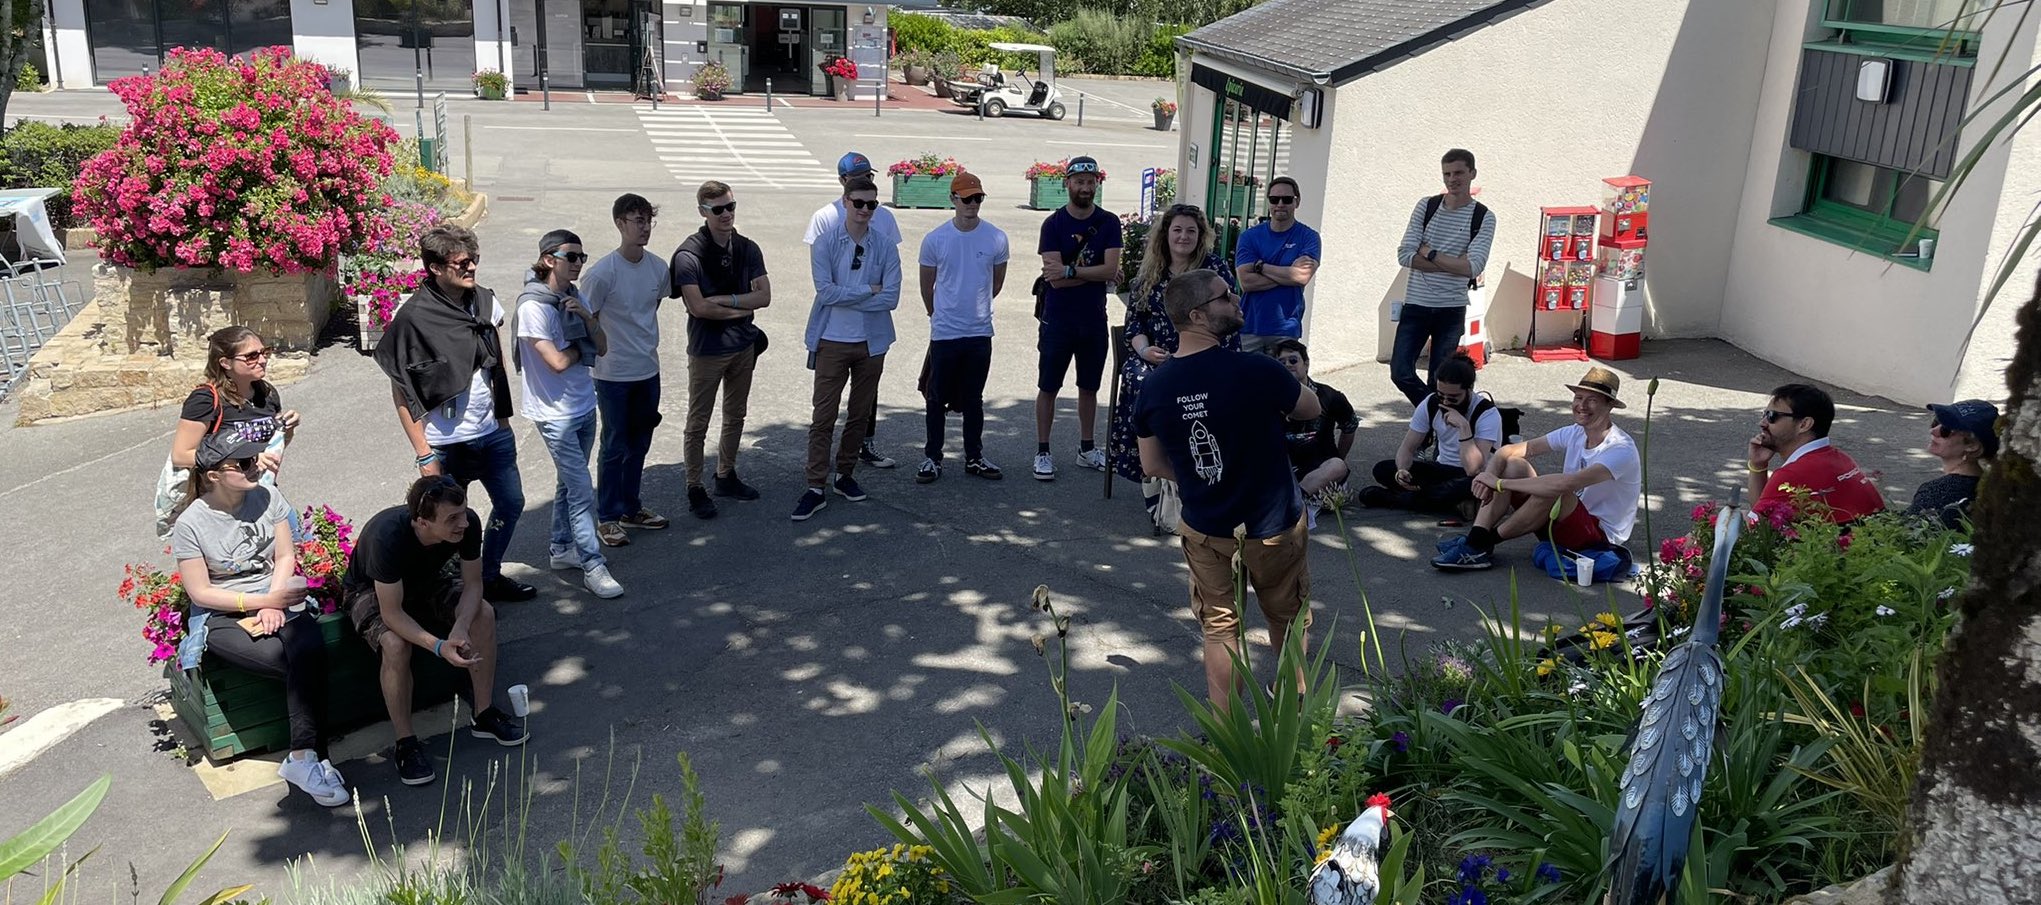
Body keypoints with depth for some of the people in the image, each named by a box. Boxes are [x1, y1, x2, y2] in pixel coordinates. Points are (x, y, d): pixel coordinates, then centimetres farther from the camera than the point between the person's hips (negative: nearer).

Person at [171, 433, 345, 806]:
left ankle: (304, 757, -28)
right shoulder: (191, 524, -9)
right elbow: (200, 592, -8)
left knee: (310, 651, -30)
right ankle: (308, 756, -19)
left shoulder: (267, 498, 1)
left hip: (276, 601, 3)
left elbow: (285, 557, 5)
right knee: (300, 664, -29)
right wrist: (263, 602, -16)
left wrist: (274, 604, -11)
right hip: (222, 616, -3)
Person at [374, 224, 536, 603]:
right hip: (447, 443, -6)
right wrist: (424, 455, -14)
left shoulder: (485, 301, 0)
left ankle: (489, 577, 36)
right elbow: (401, 392, -13)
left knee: (511, 504, 16)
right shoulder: (414, 318, -17)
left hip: (492, 432, 6)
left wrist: (503, 419, 12)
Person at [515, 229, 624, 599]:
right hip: (555, 413, -7)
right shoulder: (533, 306, -17)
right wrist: (583, 346, -4)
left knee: (568, 482, 18)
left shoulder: (575, 298, 6)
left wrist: (588, 319, -13)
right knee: (582, 490, -7)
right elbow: (558, 362, -22)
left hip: (584, 405, 7)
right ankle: (592, 566, -2)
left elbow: (602, 348, 4)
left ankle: (563, 548, 31)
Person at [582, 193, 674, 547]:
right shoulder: (603, 273, -18)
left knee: (639, 444, 17)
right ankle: (607, 518, 16)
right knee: (615, 447, 3)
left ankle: (631, 509, 32)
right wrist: (598, 355, -7)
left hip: (648, 370, 6)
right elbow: (585, 322, -11)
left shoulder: (658, 268, -1)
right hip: (613, 375, -6)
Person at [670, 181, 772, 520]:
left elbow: (764, 296, -6)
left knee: (735, 416, 18)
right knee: (698, 423, 3)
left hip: (743, 346, 6)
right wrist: (741, 308, -12)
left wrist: (724, 299, -17)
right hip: (707, 349, -6)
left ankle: (726, 477, 33)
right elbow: (698, 307, -23)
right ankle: (694, 489, 13)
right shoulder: (689, 255, -16)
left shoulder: (748, 249, 1)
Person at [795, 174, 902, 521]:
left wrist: (846, 298, -13)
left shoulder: (886, 249, 0)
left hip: (871, 343, 3)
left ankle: (845, 474, 28)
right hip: (832, 342, -3)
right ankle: (816, 488, 1)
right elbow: (826, 291, -15)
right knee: (823, 416, -3)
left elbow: (891, 298, -9)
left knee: (861, 414, 12)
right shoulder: (824, 245, -4)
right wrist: (868, 290, -12)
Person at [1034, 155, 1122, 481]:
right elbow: (1056, 280, -16)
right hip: (1058, 320, -3)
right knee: (1048, 387, 4)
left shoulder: (1108, 223, 0)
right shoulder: (1053, 224, -7)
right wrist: (1097, 274, -11)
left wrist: (1070, 271, -20)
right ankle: (1043, 452, 12)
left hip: (1094, 319, 3)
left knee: (1089, 387, 14)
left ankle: (1086, 449, 26)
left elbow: (1111, 269, -13)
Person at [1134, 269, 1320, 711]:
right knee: (1288, 620, 21)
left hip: (1204, 530, 3)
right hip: (1274, 525, -2)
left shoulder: (1154, 388, -10)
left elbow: (1153, 465, 1)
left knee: (1219, 628, 16)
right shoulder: (1257, 371, -24)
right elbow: (1311, 409, -5)